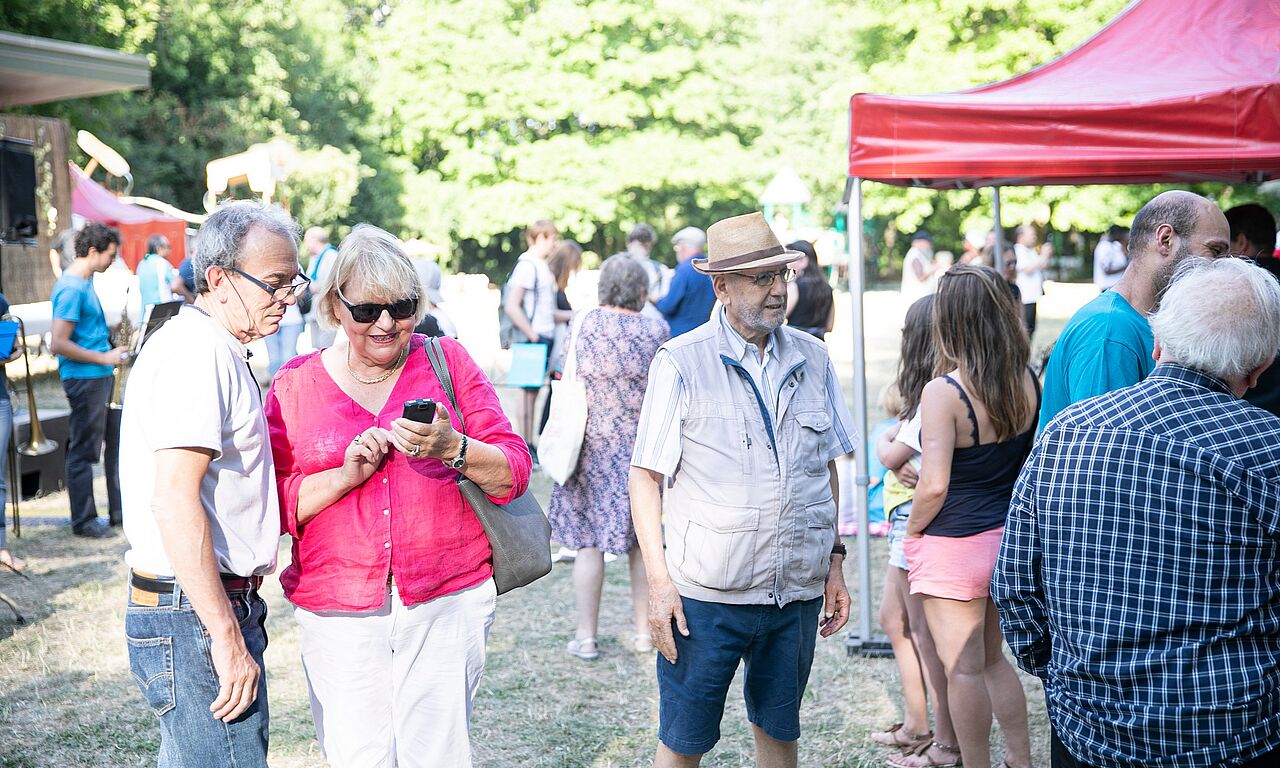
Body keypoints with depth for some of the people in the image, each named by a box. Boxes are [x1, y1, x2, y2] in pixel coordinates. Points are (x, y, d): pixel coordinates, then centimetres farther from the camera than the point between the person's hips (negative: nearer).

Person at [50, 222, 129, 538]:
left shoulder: (85, 283, 12)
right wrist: (104, 358, -17)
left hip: (100, 376, 10)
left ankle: (120, 508, 26)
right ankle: (83, 521, 12)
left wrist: (109, 335, 8)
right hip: (84, 379, -10)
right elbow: (58, 344, -23)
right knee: (83, 451, 1)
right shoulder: (71, 288, -19)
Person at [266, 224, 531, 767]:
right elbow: (274, 504, 2)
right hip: (338, 614, 0)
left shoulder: (447, 361, 5)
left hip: (447, 603, 0)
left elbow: (513, 472, 1)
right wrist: (347, 474, -13)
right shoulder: (296, 385, 6)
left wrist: (452, 448, -18)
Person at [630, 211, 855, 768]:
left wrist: (835, 563, 12)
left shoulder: (812, 358, 6)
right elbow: (644, 477, -6)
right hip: (707, 595, -4)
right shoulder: (680, 363, -8)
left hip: (797, 595, 4)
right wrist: (659, 581, -12)